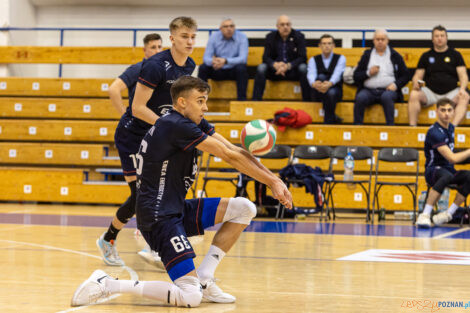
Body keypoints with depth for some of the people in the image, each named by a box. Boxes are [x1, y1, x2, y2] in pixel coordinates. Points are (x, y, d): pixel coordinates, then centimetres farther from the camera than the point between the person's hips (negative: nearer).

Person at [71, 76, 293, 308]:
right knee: (190, 297, -18)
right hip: (159, 217, -10)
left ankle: (203, 279, 8)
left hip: (177, 210, 10)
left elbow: (235, 151, 8)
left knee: (244, 209, 8)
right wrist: (272, 181, -8)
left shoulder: (195, 123, 12)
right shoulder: (176, 125, -18)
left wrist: (274, 180, -2)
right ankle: (106, 284, -10)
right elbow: (230, 157, -15)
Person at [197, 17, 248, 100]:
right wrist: (212, 61, -34)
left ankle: (242, 99, -31)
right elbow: (206, 57, -8)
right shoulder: (214, 36, -3)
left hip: (234, 72, -2)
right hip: (218, 72, 2)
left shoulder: (242, 37, -10)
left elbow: (243, 58, -21)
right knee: (203, 68, -23)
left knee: (241, 68, -33)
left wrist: (226, 61, -39)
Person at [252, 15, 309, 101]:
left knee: (303, 68, -32)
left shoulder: (299, 36, -3)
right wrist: (275, 65, -28)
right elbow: (266, 57, -5)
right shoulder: (270, 37, 2)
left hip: (293, 70, -1)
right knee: (261, 68, -27)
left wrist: (288, 66, -29)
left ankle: (307, 101, -29)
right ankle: (256, 100, -30)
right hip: (275, 71, 1)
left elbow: (302, 57, -11)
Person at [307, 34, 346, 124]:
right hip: (318, 93, 1)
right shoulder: (313, 60, 11)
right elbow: (311, 74, -11)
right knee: (321, 76, -31)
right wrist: (314, 83, -38)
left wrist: (329, 84, -40)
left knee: (331, 93, -38)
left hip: (335, 90, -1)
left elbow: (337, 74, -15)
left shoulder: (340, 58, 7)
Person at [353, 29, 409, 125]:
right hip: (368, 90, 1)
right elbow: (356, 76, 13)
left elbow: (405, 75, 11)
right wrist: (368, 73, -6)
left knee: (387, 97, -37)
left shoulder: (395, 56, 13)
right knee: (360, 97, -32)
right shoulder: (367, 55, 16)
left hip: (387, 90, -1)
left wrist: (396, 85, -8)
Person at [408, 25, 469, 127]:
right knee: (414, 94, -29)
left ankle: (453, 126, -50)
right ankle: (412, 126, -33)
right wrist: (416, 83, -12)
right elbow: (417, 76, 14)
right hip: (430, 92, 1)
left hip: (451, 92, -1)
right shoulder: (426, 56, 15)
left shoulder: (455, 55, 12)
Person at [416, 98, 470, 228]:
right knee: (447, 176, -43)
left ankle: (448, 213, -22)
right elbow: (452, 158, -22)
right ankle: (425, 215, -41)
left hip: (449, 170, 7)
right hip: (433, 170, -7)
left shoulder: (450, 128, 11)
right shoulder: (435, 132, -18)